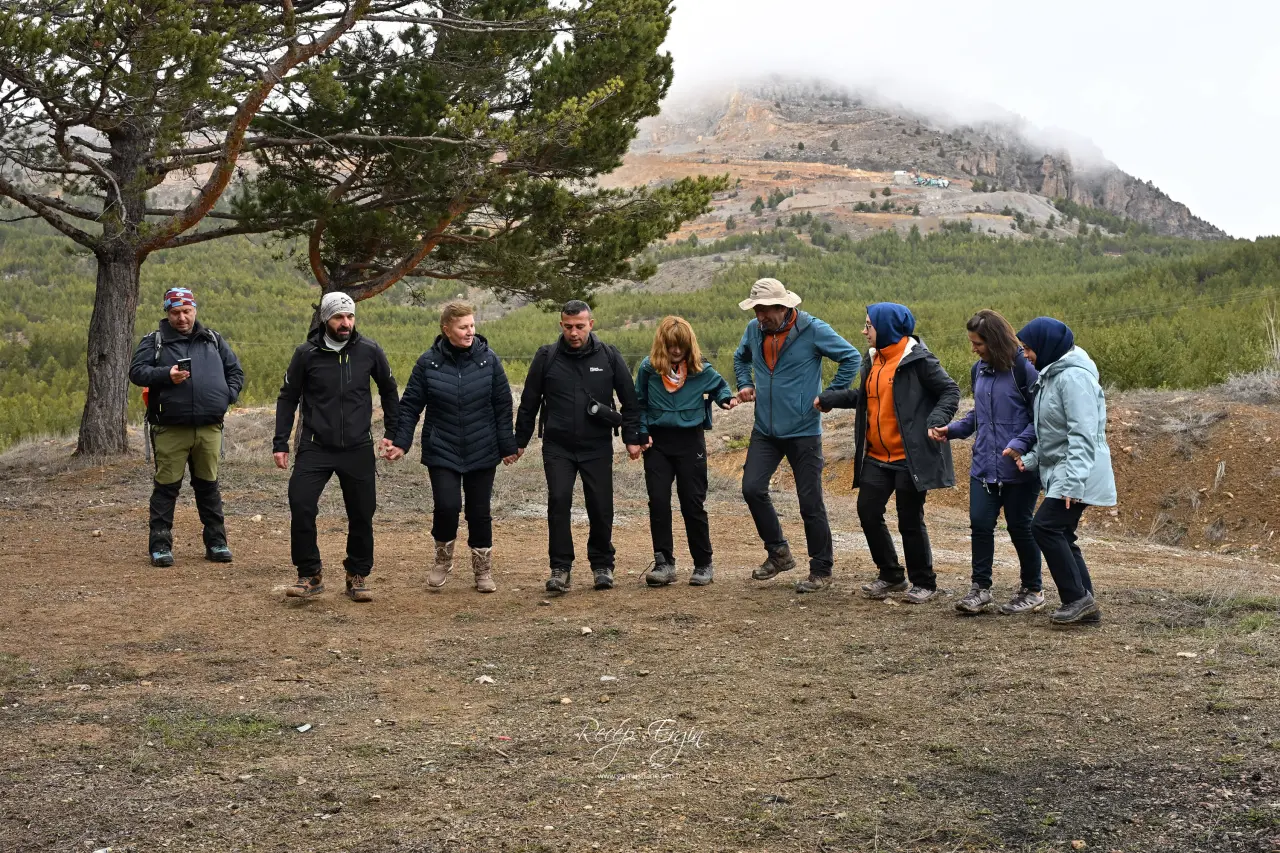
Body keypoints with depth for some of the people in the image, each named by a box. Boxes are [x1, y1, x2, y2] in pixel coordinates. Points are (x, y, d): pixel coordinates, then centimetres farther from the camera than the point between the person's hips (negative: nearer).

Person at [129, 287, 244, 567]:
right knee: (166, 486, -1)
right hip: (170, 429, -3)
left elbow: (235, 370, 20)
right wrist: (166, 375, -20)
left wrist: (228, 396, 3)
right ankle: (160, 545, 5)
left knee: (208, 485, 10)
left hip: (209, 428, 3)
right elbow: (136, 372, -4)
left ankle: (216, 542, 17)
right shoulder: (154, 341, 5)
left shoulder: (213, 339, 15)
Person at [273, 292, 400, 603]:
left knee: (362, 515, 5)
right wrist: (280, 444, 1)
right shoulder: (306, 353, -4)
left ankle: (358, 576, 22)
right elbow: (288, 398, 5)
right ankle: (310, 575, 2)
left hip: (359, 449, 1)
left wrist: (392, 433, 8)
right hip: (315, 448, -1)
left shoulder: (369, 350, -2)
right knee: (301, 507, -13)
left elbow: (389, 391, 12)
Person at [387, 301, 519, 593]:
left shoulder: (488, 359, -3)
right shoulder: (428, 362, -4)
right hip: (442, 451, -1)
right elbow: (410, 405, 0)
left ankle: (483, 571, 23)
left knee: (480, 512, 6)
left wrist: (507, 446, 2)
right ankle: (443, 560, 13)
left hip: (482, 453, 1)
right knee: (447, 506, -14)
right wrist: (401, 442, -7)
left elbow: (503, 406, 2)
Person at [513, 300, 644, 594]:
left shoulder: (609, 356, 0)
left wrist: (632, 437, 1)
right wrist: (519, 442, 9)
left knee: (601, 507, 3)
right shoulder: (546, 357, 0)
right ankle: (560, 568, -1)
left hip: (598, 447, 0)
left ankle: (602, 566, 20)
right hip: (557, 447, 0)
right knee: (558, 501, -10)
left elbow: (629, 400, 6)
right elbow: (529, 403, 8)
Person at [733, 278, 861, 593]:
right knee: (752, 488, -5)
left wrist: (831, 396, -8)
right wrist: (745, 383, 9)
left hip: (803, 431, -5)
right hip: (765, 430, 5)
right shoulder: (754, 330, 4)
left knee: (810, 502, 0)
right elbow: (740, 357, 26)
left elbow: (851, 357, -6)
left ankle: (821, 570, 13)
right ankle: (778, 552, 15)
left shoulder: (813, 330, -12)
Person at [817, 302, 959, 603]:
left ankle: (924, 583, 17)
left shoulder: (918, 360, -13)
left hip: (910, 456, -8)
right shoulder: (873, 359, 11)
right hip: (877, 457, 8)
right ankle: (890, 575, 21)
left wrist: (936, 422, -26)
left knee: (910, 520, -1)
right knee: (867, 511, 4)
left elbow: (950, 391, -11)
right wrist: (828, 399, 15)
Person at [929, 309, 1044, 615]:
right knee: (980, 523, 1)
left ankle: (1032, 591, 21)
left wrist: (1019, 444, -23)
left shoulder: (1024, 369, -13)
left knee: (1020, 527, 5)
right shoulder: (979, 370, 9)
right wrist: (951, 429, 6)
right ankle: (980, 588, 13)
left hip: (1019, 467, -6)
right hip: (984, 465, 6)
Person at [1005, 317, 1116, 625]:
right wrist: (1030, 459, 5)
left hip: (1078, 474, -10)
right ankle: (1086, 605, 15)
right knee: (1061, 535, 9)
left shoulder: (1074, 378, -17)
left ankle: (1077, 597, -8)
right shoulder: (1051, 376, 15)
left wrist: (1073, 482, -28)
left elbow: (1083, 435, -23)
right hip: (1059, 473, 10)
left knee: (1045, 526, -16)